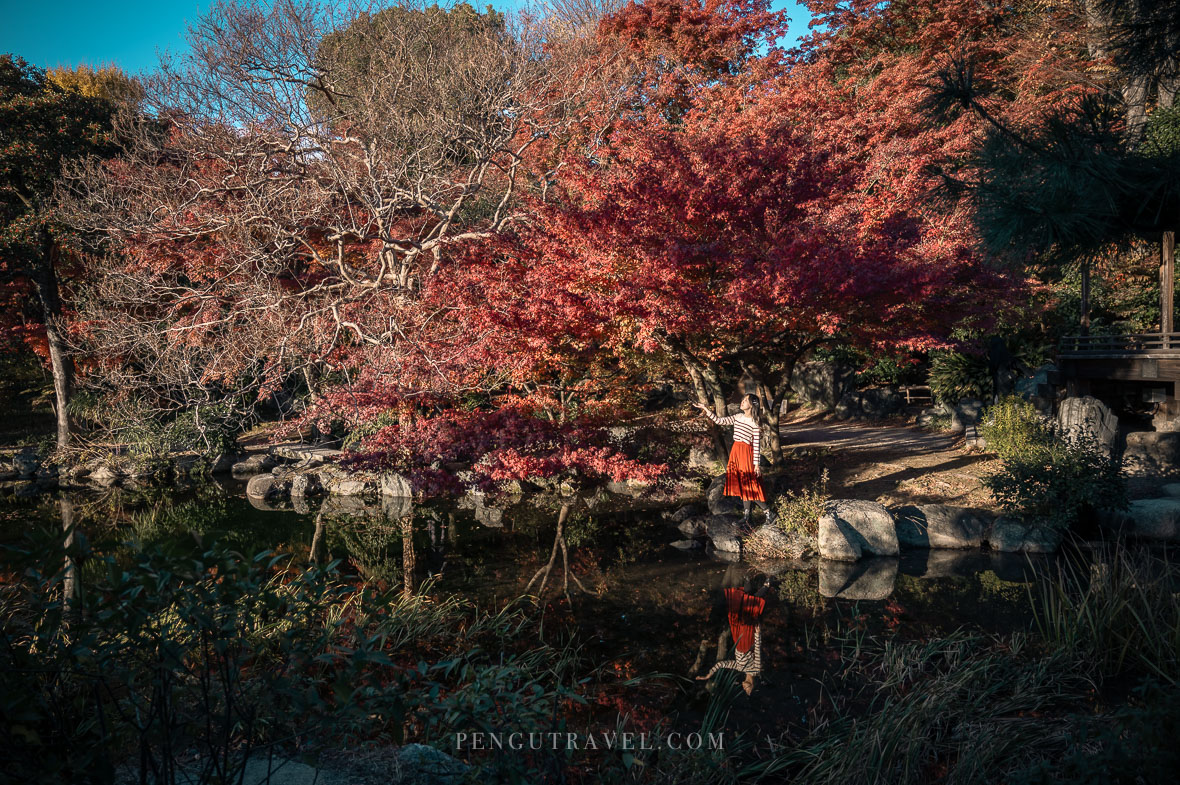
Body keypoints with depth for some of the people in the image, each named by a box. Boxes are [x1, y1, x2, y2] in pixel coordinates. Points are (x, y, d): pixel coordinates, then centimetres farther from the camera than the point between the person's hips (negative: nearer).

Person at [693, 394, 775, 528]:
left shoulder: (754, 423, -10)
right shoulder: (737, 417, 9)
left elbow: (756, 444, -12)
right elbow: (719, 421, 10)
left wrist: (757, 463, -14)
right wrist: (705, 409, 4)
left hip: (747, 454, -7)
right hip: (736, 452, 7)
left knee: (749, 486, -6)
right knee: (742, 486, 10)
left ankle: (768, 512, 7)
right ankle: (747, 516, 16)